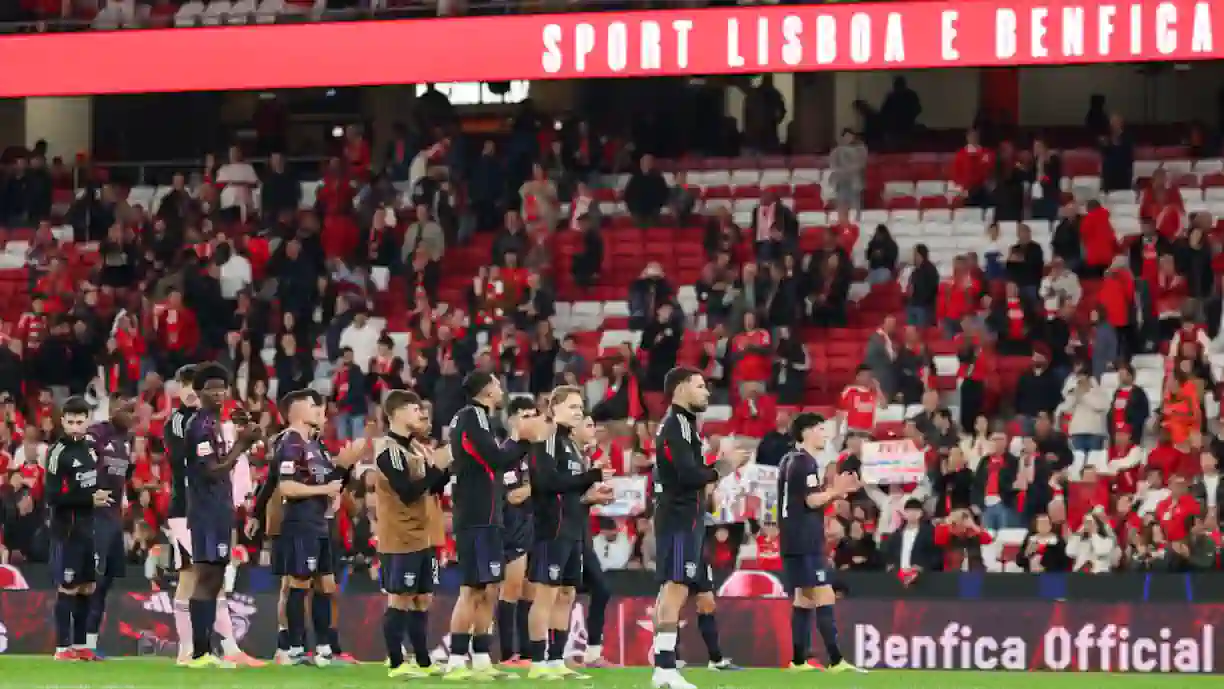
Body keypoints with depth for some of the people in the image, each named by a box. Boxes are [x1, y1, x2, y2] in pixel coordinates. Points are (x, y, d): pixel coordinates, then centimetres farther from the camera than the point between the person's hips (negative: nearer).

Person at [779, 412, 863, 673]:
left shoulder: (791, 461, 17)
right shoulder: (806, 462, -12)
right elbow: (812, 500, -18)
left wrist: (835, 492, 12)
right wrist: (837, 491, -4)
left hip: (795, 542, 10)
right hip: (806, 543, -10)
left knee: (804, 598, 12)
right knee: (825, 597, -11)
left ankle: (799, 661, 11)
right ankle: (835, 660, -15)